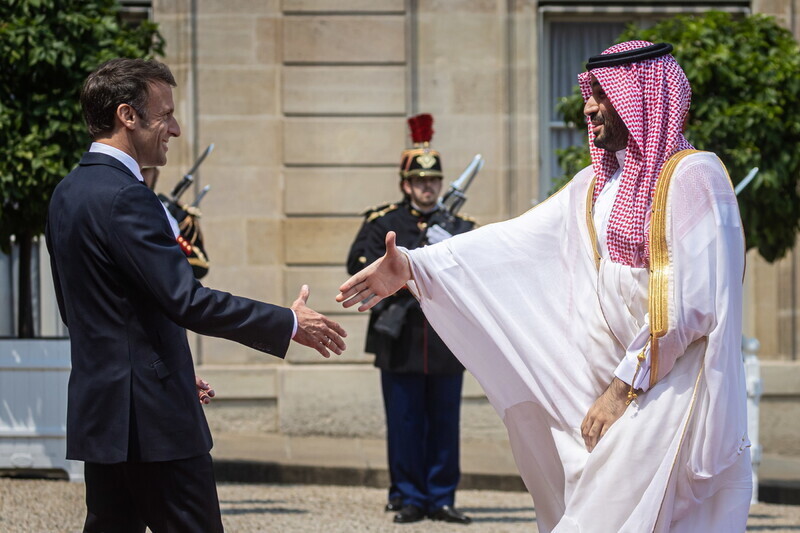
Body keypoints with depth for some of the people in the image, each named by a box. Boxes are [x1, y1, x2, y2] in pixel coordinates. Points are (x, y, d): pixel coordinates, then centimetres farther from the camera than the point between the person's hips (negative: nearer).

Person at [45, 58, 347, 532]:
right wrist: (289, 323, -14)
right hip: (152, 417, -10)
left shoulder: (69, 194, 13)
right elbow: (186, 300, -23)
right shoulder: (124, 197, -17)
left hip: (100, 412, 10)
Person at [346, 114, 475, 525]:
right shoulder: (383, 223, 8)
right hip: (401, 341, -2)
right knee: (404, 424, 1)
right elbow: (360, 265, -3)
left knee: (444, 424, 3)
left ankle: (441, 498, 10)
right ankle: (409, 498, 8)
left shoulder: (457, 226, 14)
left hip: (447, 340, 2)